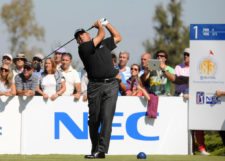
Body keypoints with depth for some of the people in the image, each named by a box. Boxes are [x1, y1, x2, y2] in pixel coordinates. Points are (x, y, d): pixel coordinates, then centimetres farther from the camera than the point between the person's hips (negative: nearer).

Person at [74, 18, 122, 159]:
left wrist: (106, 23, 27)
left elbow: (118, 37, 31)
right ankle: (95, 149, 11)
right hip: (95, 86, -2)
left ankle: (101, 150, -16)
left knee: (106, 118, -10)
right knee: (94, 119, 1)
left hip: (111, 85, 2)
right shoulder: (83, 48, 3)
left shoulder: (104, 44, 20)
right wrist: (100, 26, 19)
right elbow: (101, 35, 0)